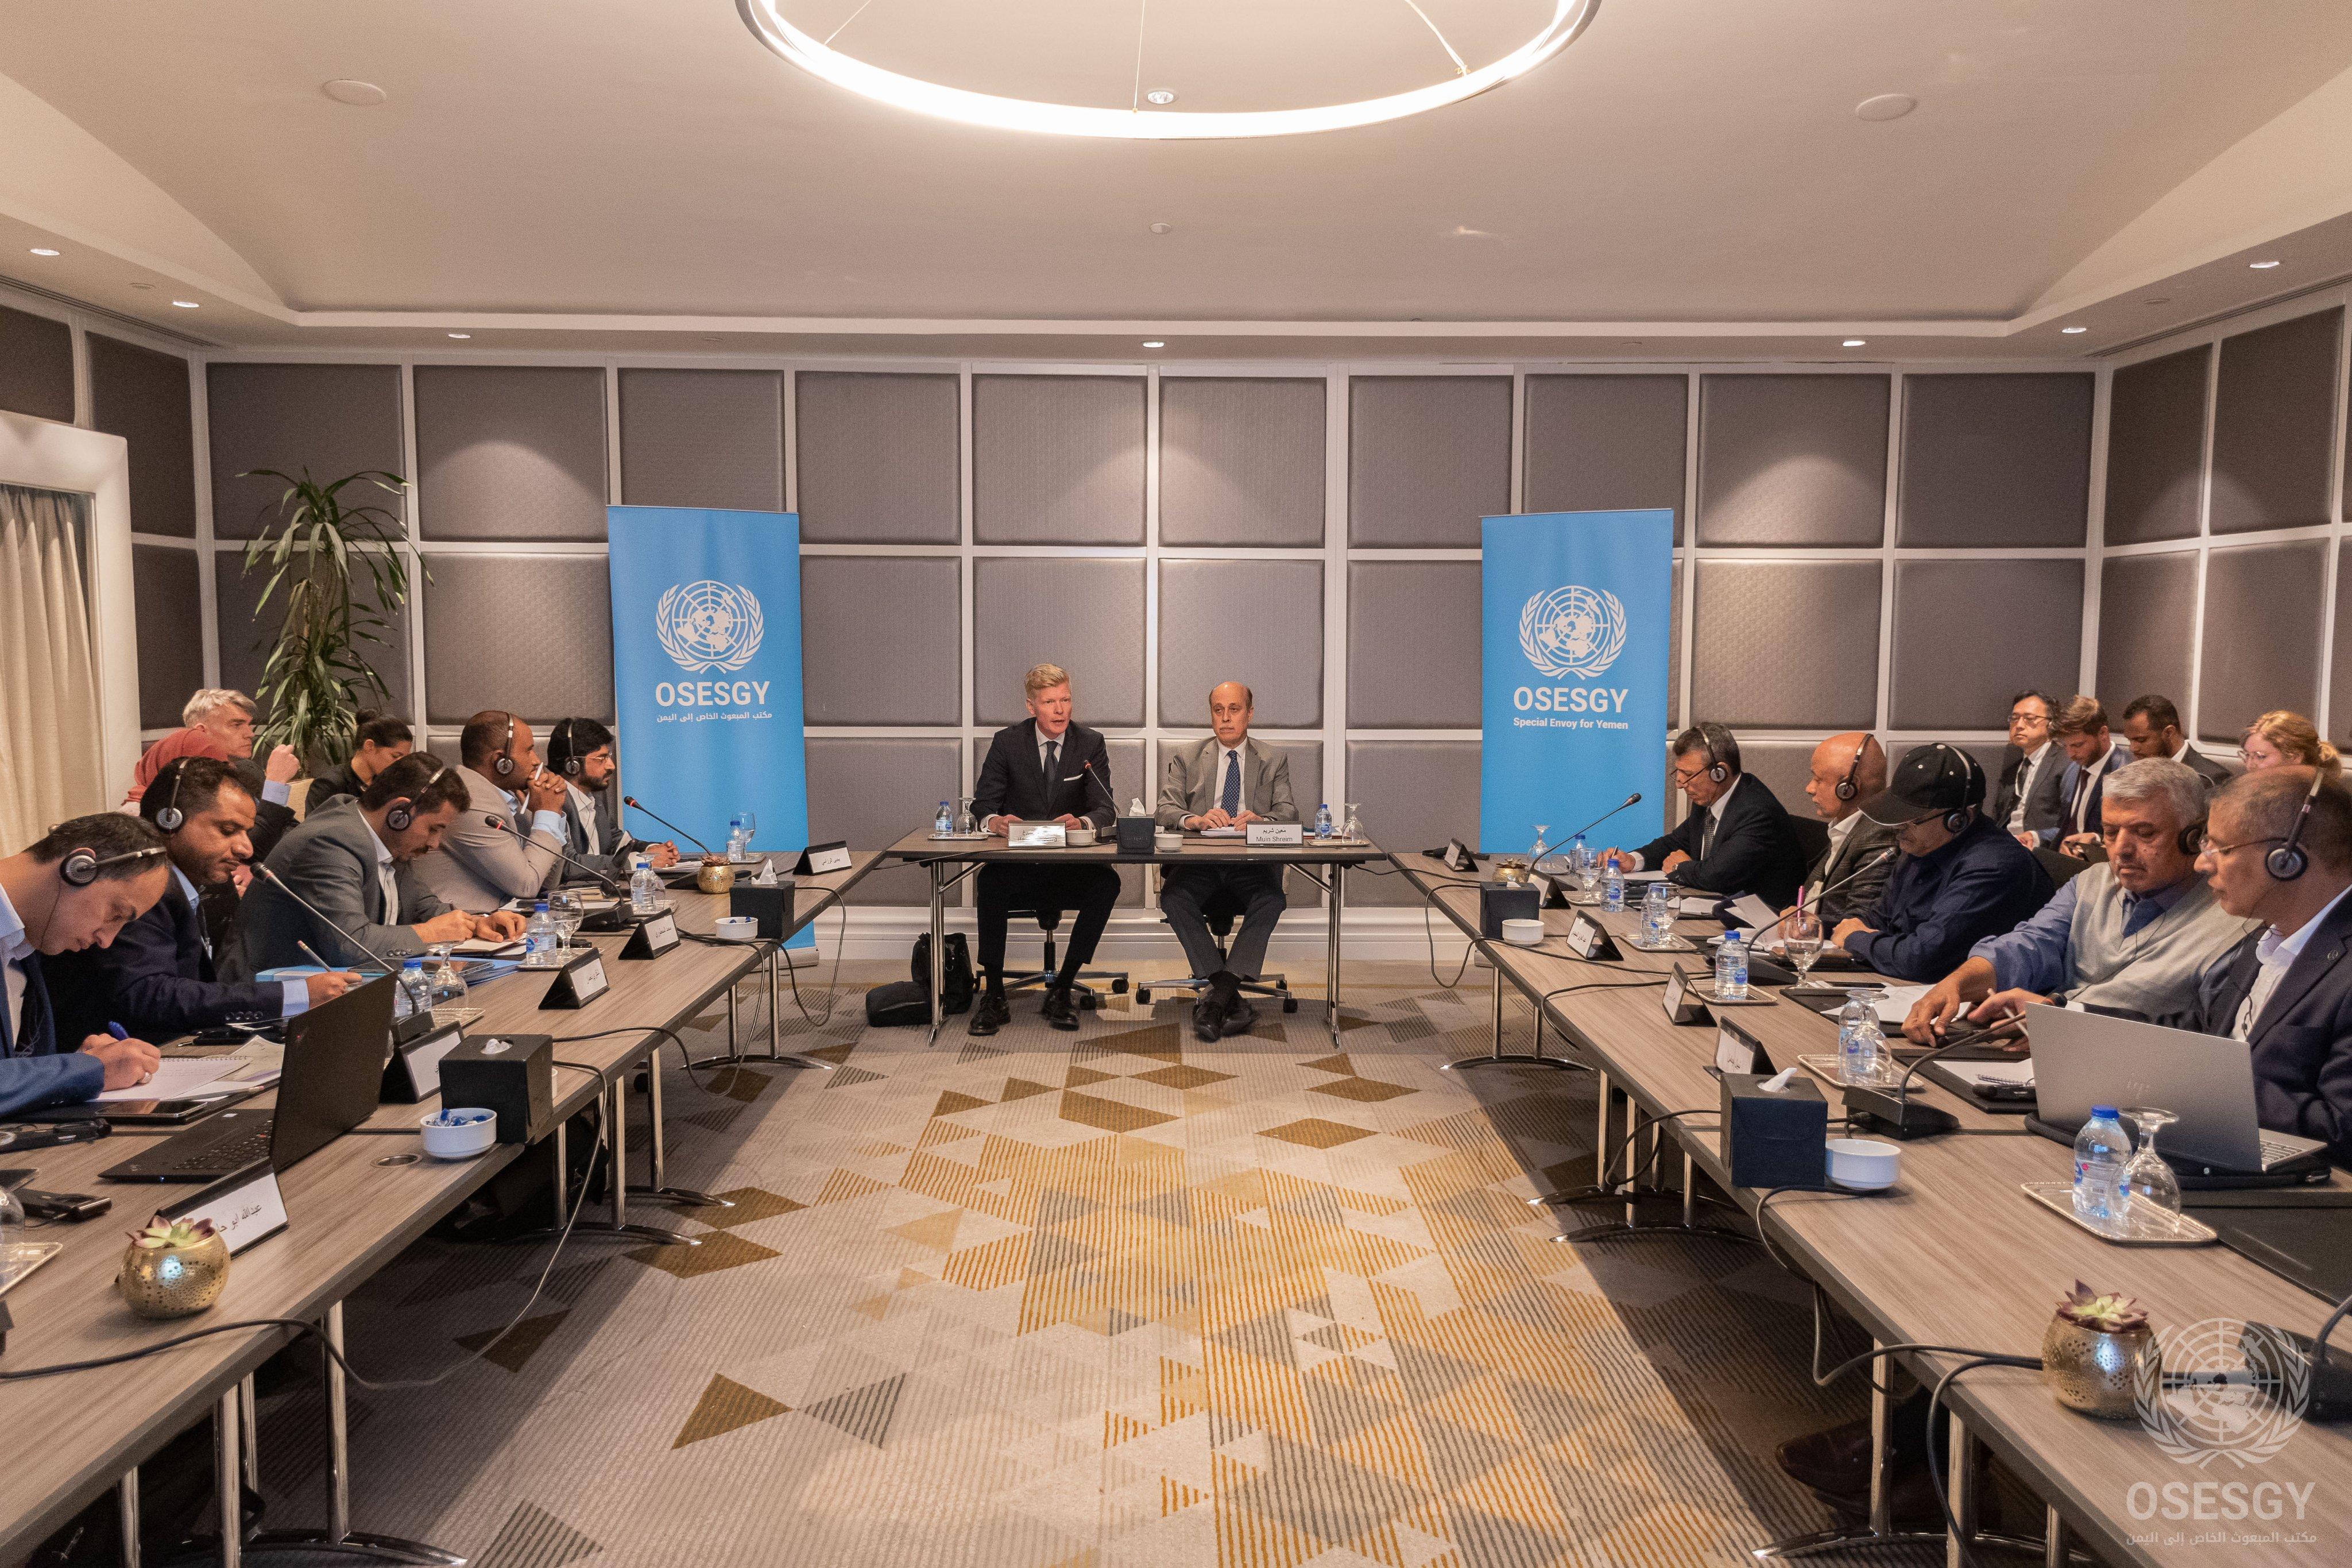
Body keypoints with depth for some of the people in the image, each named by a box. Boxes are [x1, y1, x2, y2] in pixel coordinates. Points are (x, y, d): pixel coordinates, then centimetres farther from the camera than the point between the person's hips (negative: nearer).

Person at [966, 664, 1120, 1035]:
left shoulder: (1091, 745, 3)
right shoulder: (1007, 742, 3)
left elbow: (1105, 809, -5)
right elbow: (983, 802, 0)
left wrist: (1082, 822, -30)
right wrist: (994, 821, -26)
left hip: (1072, 868, 1)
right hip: (1018, 865, -1)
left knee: (1107, 883, -30)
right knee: (991, 879, -34)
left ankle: (1062, 989, -20)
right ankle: (993, 996, -25)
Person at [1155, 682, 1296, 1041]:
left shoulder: (1274, 762, 18)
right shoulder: (1186, 758, 17)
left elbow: (1289, 812, 4)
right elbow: (1166, 810, 3)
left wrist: (1261, 820, -20)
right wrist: (1196, 819, -21)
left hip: (1252, 863, 0)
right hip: (1200, 861, 0)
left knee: (1272, 899, -34)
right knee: (1174, 897, -32)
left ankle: (1217, 994, -33)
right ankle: (1231, 998, -31)